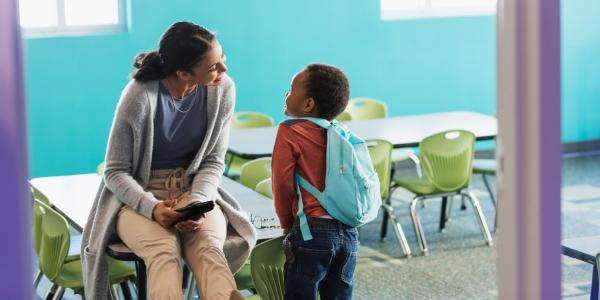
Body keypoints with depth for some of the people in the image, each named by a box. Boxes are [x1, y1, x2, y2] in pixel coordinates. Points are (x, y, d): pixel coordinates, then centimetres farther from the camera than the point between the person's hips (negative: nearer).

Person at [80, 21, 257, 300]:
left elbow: (213, 161, 0)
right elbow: (115, 172, -9)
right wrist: (152, 208, -27)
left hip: (194, 190, 3)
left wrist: (197, 203, -20)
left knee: (209, 247, -32)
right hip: (138, 195, -2)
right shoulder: (139, 96, -18)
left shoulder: (222, 89, -8)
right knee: (164, 251, -36)